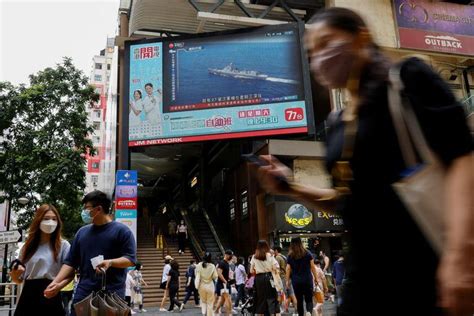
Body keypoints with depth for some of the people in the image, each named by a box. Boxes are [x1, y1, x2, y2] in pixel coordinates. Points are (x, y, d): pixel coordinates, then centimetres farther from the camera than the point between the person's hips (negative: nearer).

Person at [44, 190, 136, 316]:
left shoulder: (121, 231, -2)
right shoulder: (82, 232, 14)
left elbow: (131, 259, -7)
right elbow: (70, 262, 15)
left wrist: (110, 262, -24)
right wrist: (56, 282, 3)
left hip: (112, 295, -4)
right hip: (83, 294, 4)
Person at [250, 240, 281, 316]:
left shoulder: (254, 257, 6)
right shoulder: (269, 256, -2)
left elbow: (251, 271, 6)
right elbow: (275, 269, -6)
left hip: (259, 278, 3)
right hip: (268, 277, -3)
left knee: (260, 299, 10)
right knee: (272, 298, 1)